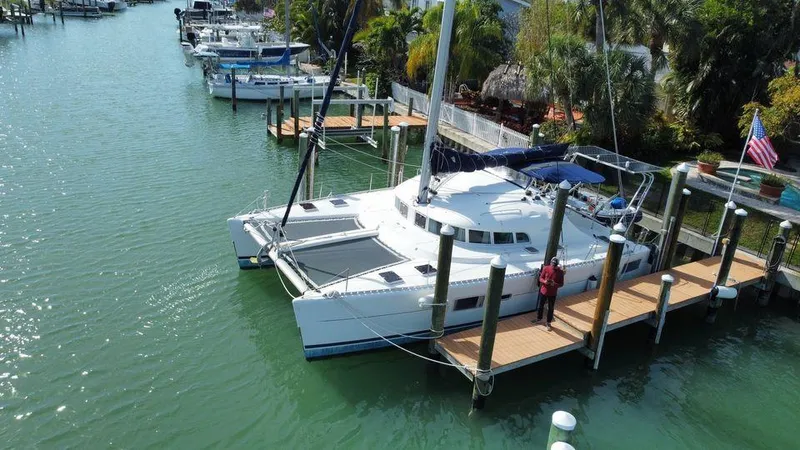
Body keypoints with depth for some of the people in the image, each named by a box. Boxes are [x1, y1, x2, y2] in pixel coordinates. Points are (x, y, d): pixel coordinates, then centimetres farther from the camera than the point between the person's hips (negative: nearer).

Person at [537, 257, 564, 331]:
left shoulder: (560, 272, -14)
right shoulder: (546, 268, -11)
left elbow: (561, 284, -8)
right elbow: (540, 278, -2)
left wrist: (555, 284, -28)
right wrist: (544, 281, -25)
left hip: (552, 294, -2)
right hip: (543, 291, 2)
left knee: (551, 309, 10)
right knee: (540, 306, 17)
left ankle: (548, 323, 25)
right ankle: (539, 319, 40)